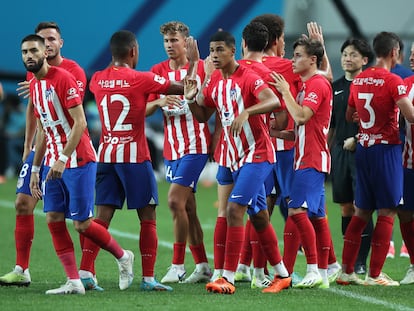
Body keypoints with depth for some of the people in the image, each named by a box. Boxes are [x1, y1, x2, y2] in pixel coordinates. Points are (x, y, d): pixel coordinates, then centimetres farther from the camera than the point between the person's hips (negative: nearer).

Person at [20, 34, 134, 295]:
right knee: (54, 219, -2)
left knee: (82, 224, -5)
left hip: (78, 161, -8)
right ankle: (73, 282, 1)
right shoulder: (35, 86, 12)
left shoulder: (63, 79, -13)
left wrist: (63, 160, -24)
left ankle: (123, 257, 19)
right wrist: (35, 168, 17)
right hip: (53, 163, 8)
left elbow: (80, 122, -18)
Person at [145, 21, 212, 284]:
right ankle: (202, 266, 14)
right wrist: (159, 102, -15)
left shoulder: (201, 68, -5)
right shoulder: (158, 72, 8)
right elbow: (144, 110, 4)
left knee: (176, 200, -16)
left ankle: (178, 266, -11)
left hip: (195, 146, -5)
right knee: (187, 207, 7)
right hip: (171, 148, 5)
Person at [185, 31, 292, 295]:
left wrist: (246, 112, -43)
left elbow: (273, 102, -29)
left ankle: (228, 278, -18)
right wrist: (191, 99, -1)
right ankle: (282, 275, 25)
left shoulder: (248, 77, -15)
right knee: (258, 216, 14)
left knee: (235, 209, -17)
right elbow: (203, 116, 18)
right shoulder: (214, 82, 8)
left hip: (257, 154, -8)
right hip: (234, 157, 8)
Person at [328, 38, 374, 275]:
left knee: (361, 207, -8)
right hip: (340, 150, 6)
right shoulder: (336, 87, 14)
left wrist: (356, 139, -14)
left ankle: (361, 263, -5)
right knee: (346, 207, 7)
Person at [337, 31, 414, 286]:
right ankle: (375, 275, -2)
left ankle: (347, 271, 13)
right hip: (386, 148, -7)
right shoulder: (393, 81, -13)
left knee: (362, 211, 14)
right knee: (387, 212, -1)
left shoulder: (358, 81, 8)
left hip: (363, 148, 7)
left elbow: (349, 116, 20)